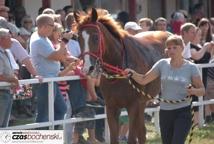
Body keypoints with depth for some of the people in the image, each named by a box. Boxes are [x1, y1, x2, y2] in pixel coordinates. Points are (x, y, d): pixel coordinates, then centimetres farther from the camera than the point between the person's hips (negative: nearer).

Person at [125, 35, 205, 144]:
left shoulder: (191, 68, -4)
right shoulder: (162, 64, 2)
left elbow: (202, 90, 1)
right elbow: (143, 80, 4)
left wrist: (194, 91, -21)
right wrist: (132, 73, -14)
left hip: (183, 111, -4)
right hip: (165, 111, 4)